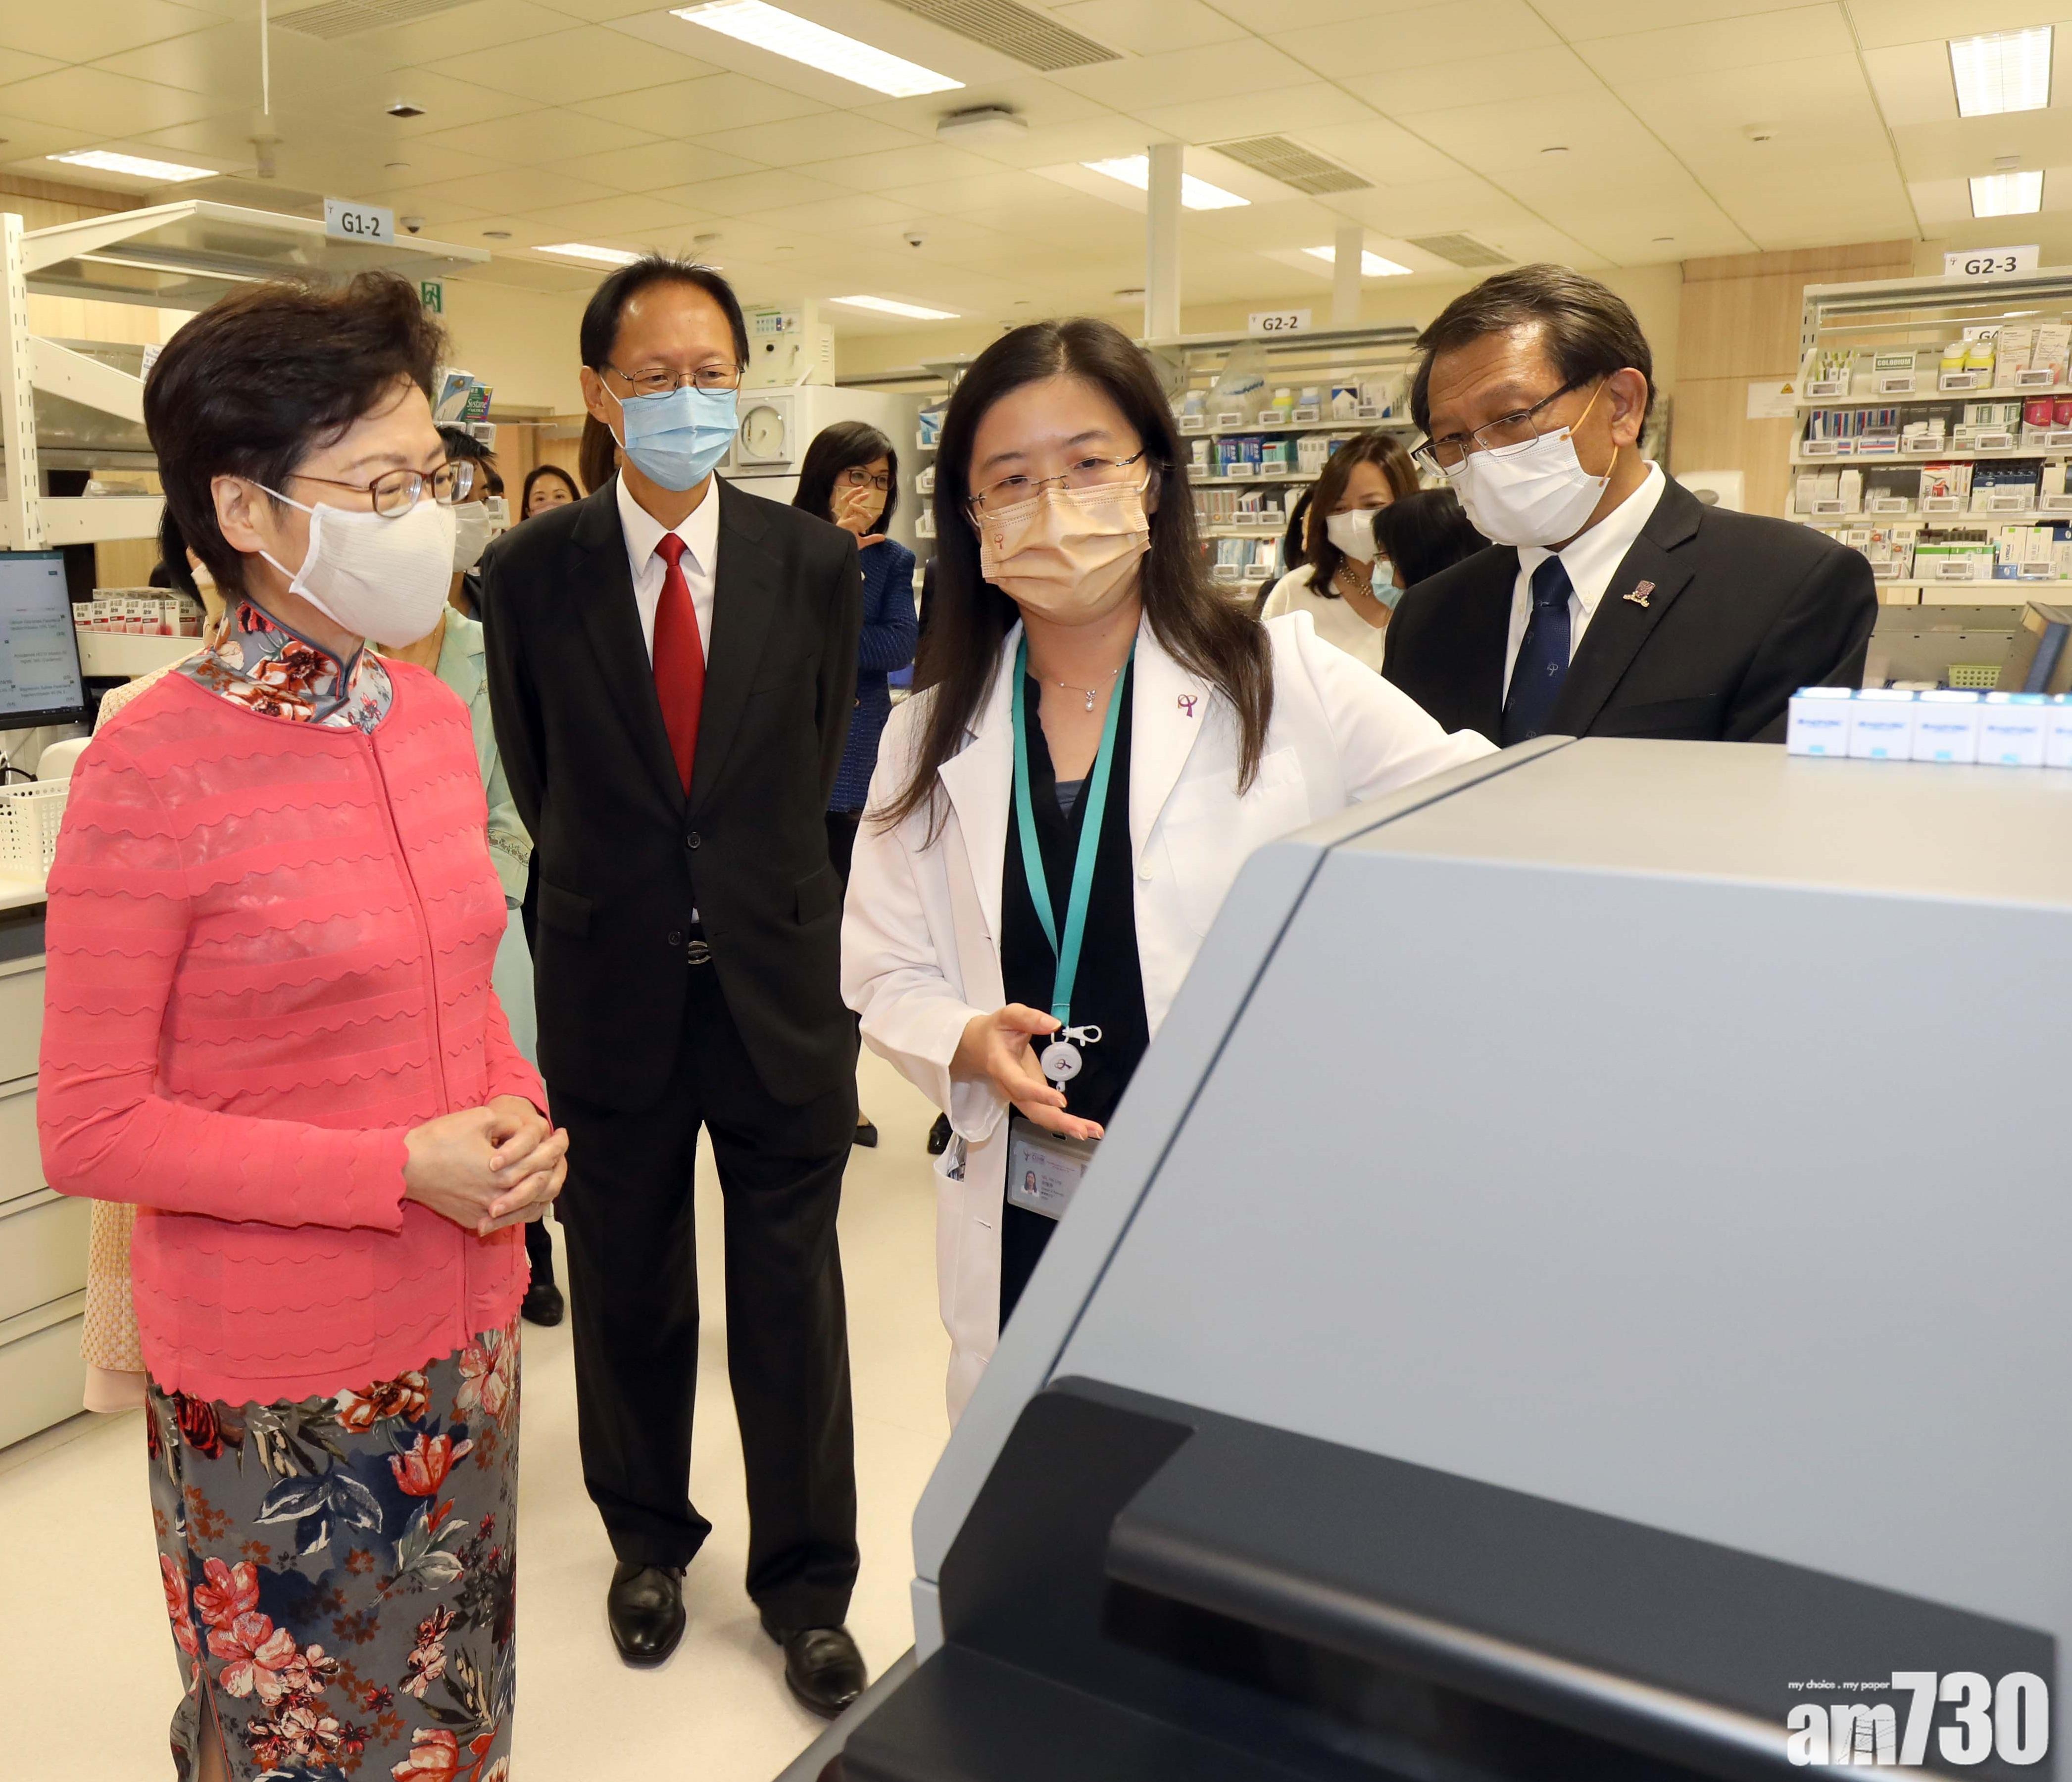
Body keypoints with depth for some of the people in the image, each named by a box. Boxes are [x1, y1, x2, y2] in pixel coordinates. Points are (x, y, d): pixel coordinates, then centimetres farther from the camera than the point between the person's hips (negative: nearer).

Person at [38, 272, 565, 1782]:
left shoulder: (434, 721, 1)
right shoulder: (153, 773, -18)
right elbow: (91, 1132, -14)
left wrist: (517, 1110, -7)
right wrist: (402, 1168, -20)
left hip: (465, 1327, 5)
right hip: (278, 1379, -5)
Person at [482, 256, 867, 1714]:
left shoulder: (816, 564, -2)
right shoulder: (533, 571, -4)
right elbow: (541, 780, 9)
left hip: (780, 978, 0)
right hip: (612, 981, 1)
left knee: (793, 1293, 9)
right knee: (626, 1283, 16)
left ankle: (806, 1583, 29)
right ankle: (649, 1540, 40)